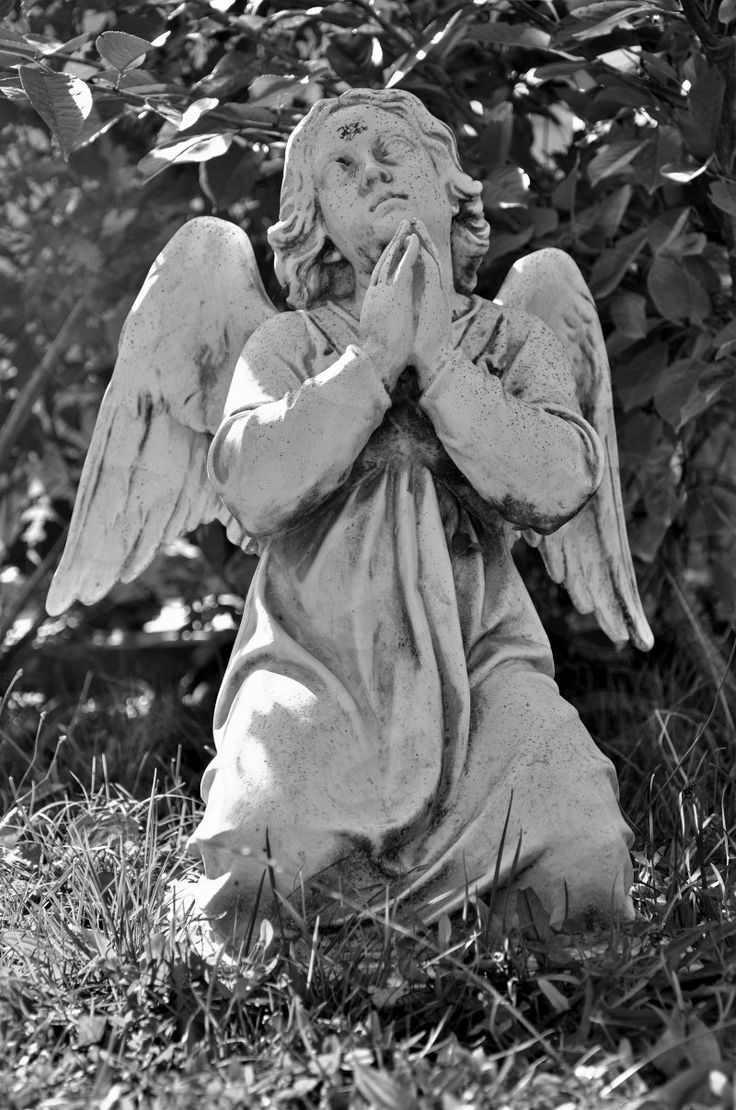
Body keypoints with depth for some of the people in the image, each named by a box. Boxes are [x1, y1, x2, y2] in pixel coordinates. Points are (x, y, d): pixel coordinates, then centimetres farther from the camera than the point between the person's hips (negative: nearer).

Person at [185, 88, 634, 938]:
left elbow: (556, 487, -9)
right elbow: (254, 489, -12)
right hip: (318, 665, -1)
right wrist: (376, 357, -10)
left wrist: (436, 358, -10)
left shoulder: (513, 342, 11)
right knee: (255, 862, -28)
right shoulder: (291, 343, 8)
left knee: (582, 855, -25)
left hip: (479, 664, 1)